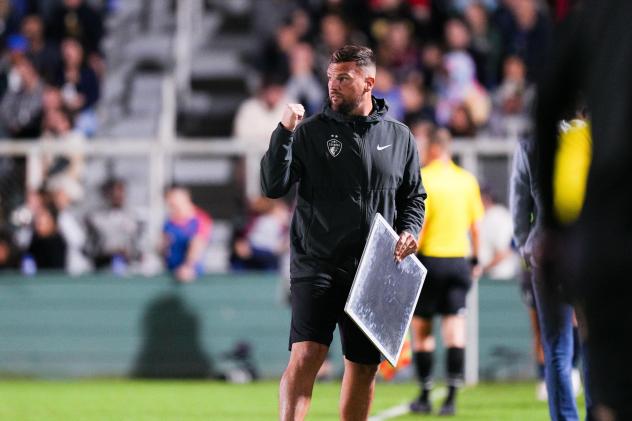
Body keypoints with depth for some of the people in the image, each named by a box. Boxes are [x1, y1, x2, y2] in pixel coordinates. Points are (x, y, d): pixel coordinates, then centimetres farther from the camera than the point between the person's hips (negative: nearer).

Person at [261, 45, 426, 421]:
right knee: (306, 354, -18)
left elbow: (414, 197, 18)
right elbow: (273, 186, -6)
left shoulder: (399, 137, 9)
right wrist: (284, 133, -16)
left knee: (365, 366, 9)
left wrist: (410, 230, -1)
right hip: (317, 265, -3)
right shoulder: (311, 131, 1)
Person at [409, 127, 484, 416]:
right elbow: (476, 225, 9)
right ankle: (451, 397, -5)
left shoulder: (423, 179, -8)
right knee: (454, 329, 2)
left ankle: (425, 396, 11)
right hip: (459, 260, 4)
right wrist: (475, 260, 18)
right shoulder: (467, 180, 6)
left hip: (429, 259, -4)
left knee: (421, 330, 7)